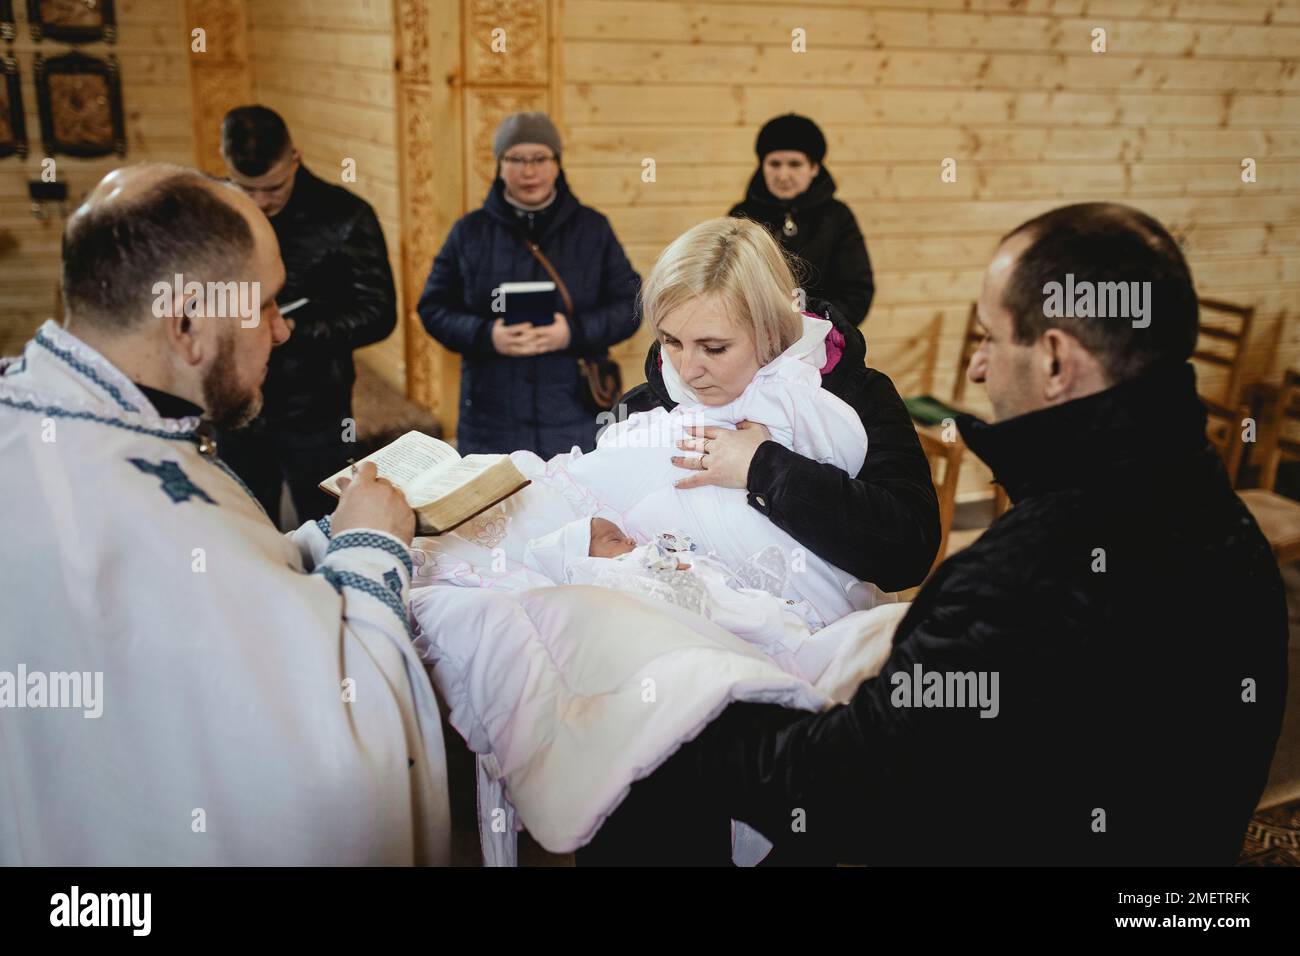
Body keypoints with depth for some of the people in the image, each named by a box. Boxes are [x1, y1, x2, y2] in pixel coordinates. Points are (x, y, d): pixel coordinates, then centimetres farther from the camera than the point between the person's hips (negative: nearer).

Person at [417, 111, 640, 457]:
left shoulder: (592, 228, 7)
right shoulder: (470, 231, 7)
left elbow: (629, 305, 5)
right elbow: (433, 307, 6)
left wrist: (575, 331, -15)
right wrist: (486, 335, -14)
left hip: (576, 421, 0)